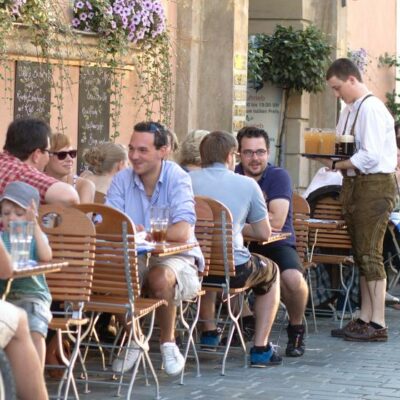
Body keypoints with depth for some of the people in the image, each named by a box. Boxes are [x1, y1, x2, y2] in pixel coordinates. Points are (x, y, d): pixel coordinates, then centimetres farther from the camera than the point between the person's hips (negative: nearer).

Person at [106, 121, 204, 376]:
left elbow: (183, 232, -23)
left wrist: (144, 234, -32)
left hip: (177, 258, -3)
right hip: (136, 259, 3)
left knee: (161, 277, -36)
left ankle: (168, 342, -8)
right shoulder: (122, 180, 3)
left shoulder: (178, 178, -9)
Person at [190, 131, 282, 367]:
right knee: (272, 272, 29)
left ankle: (209, 332, 45)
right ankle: (261, 349, 21)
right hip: (234, 270, -3)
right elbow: (264, 233, 6)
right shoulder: (247, 185, 1)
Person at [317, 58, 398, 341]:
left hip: (375, 185, -10)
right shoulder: (349, 110, 15)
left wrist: (336, 165, -16)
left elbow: (370, 156, -22)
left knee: (370, 254, -8)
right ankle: (365, 319, 18)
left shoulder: (371, 109, -15)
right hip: (354, 184, 10)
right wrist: (329, 157, 1)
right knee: (361, 254, 12)